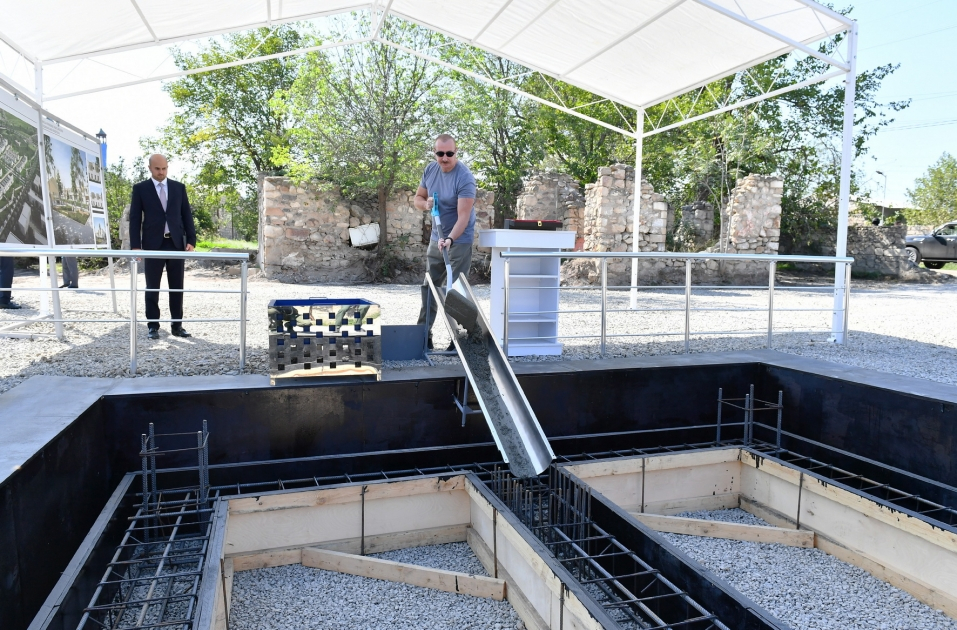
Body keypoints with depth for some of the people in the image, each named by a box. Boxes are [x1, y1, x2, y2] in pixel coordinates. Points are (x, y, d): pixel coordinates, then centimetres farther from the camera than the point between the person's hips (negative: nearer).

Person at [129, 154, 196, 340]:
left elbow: (187, 215, 9)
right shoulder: (140, 189, 3)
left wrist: (191, 240, -1)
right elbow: (135, 219, 1)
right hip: (153, 244, -2)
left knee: (177, 287, 5)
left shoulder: (179, 187, 9)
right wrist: (135, 246, -8)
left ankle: (177, 325, 13)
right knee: (152, 288, 3)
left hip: (176, 243, 2)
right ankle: (153, 326, 11)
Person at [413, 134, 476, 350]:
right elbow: (417, 198, 10)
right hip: (436, 239, 7)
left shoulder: (465, 178, -21)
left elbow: (463, 217, -28)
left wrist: (450, 239, -42)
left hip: (459, 241, -7)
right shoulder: (430, 170, 0)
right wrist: (425, 204, -13)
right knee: (429, 286, 11)